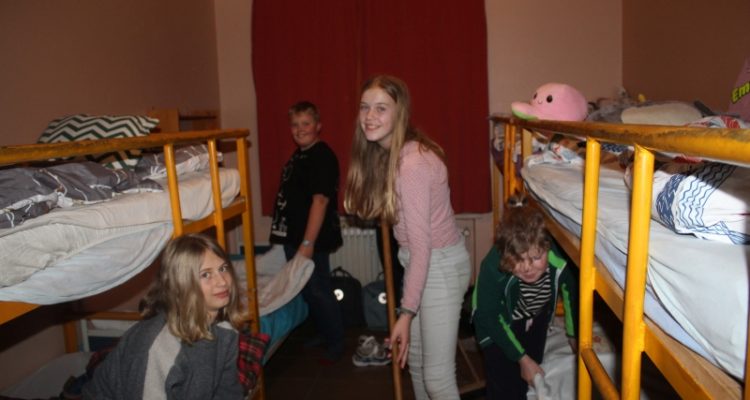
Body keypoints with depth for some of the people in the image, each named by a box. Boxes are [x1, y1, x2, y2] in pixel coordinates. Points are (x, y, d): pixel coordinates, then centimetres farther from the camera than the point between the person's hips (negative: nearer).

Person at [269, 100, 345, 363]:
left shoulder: (322, 157, -16)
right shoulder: (298, 155, 12)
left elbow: (320, 200, -23)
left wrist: (308, 243, -26)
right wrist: (292, 239, 19)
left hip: (312, 240, -9)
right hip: (294, 237, 9)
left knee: (318, 291, 1)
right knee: (306, 290, 18)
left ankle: (336, 343, 18)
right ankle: (323, 333, 35)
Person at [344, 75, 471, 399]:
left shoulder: (413, 163, -24)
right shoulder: (387, 154, 4)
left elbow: (421, 245, -25)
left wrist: (407, 313, -23)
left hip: (441, 264, -9)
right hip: (419, 262, 9)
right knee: (414, 359, 21)